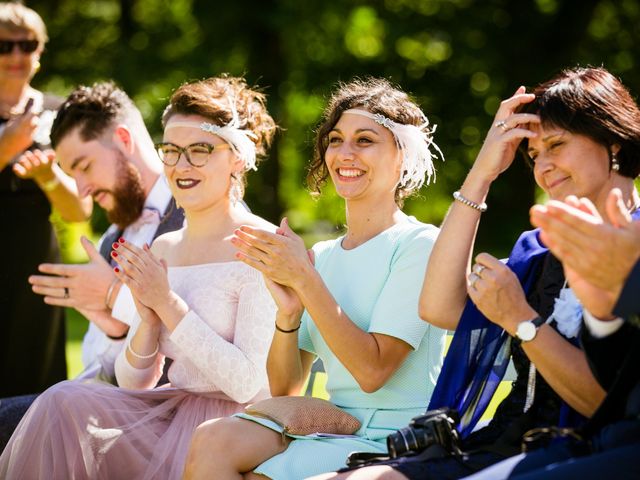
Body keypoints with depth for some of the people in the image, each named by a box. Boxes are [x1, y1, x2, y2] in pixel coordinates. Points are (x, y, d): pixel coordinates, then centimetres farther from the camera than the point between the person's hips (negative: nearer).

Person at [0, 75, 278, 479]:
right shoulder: (163, 249, 13)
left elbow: (247, 384, -16)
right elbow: (133, 382, 13)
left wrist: (168, 303, -13)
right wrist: (148, 318, -7)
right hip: (172, 411, 7)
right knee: (64, 403, -21)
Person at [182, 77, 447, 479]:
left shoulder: (419, 246, -6)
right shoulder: (322, 256, 14)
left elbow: (372, 371, -16)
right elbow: (285, 388, 9)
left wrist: (306, 280, -17)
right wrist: (287, 312, -10)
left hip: (396, 439, -5)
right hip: (333, 427, 5)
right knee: (213, 441, -22)